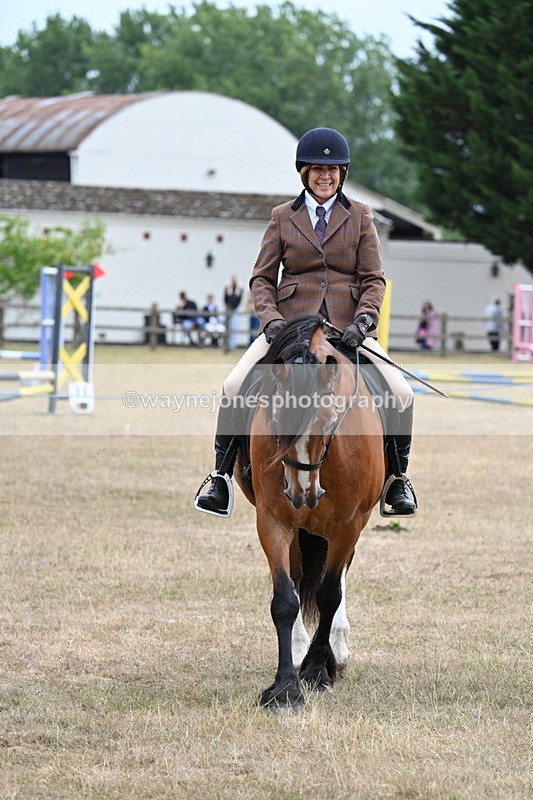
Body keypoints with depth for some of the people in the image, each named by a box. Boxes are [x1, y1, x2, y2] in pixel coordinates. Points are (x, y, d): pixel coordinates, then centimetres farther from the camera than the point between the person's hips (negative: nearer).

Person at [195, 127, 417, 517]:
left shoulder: (360, 217, 9)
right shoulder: (283, 217, 9)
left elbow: (374, 279, 4)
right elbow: (262, 278, 8)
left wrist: (363, 321, -15)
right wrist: (271, 319, -11)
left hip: (348, 327, 0)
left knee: (401, 392, -17)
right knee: (235, 385, -21)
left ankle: (397, 479, 3)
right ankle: (221, 478, -11)